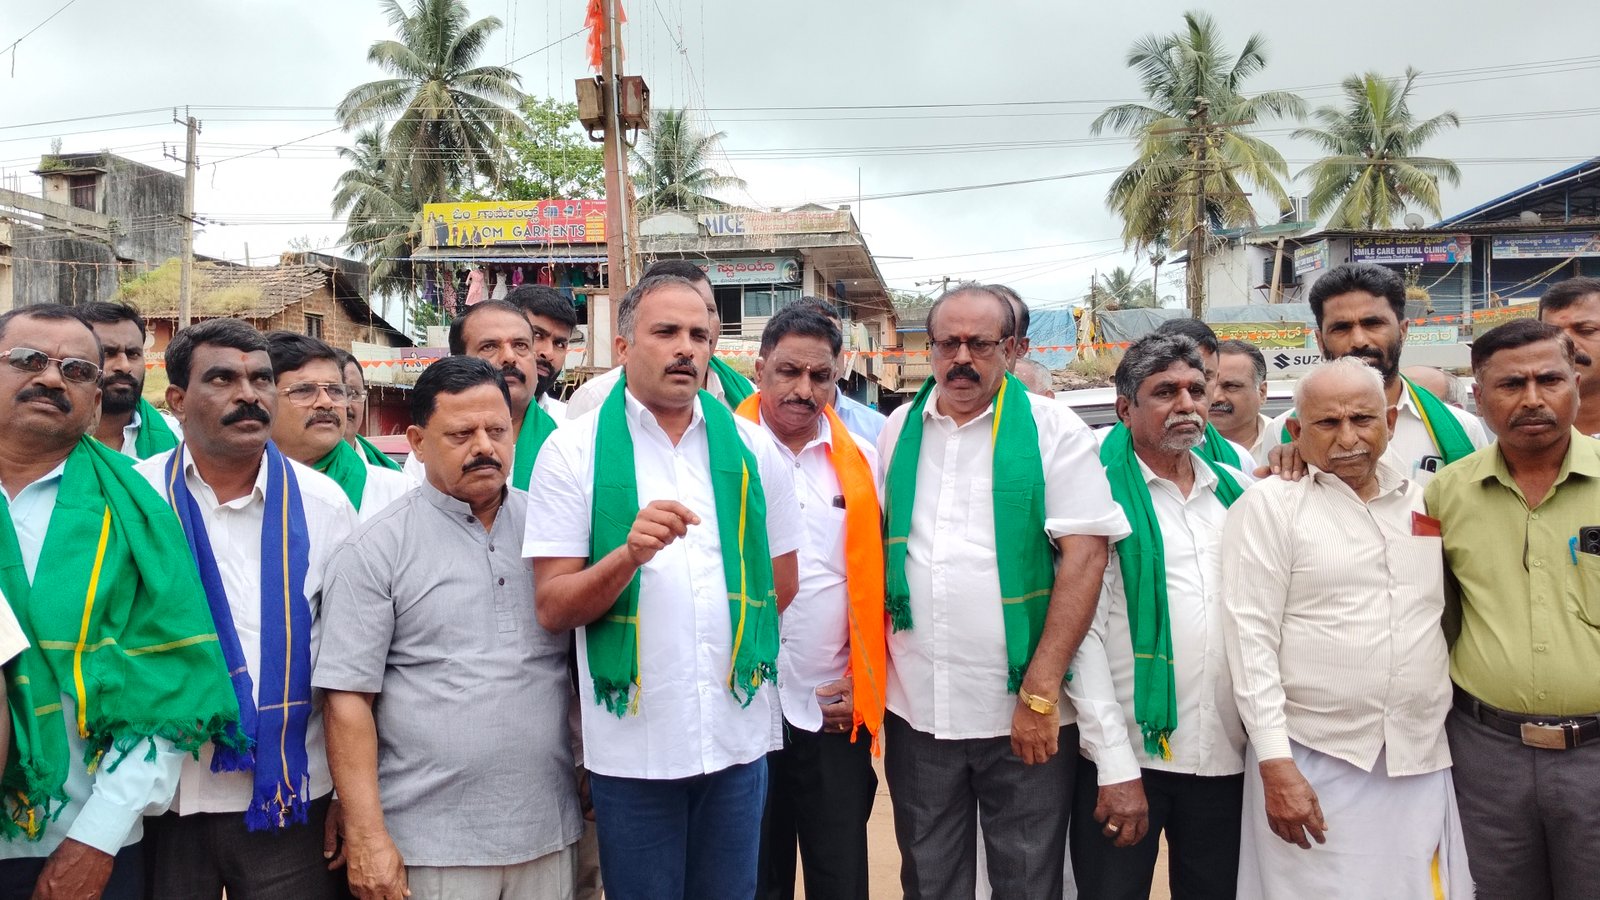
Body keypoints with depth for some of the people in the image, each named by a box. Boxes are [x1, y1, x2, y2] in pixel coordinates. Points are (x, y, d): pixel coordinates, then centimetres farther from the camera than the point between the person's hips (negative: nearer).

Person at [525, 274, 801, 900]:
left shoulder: (752, 447, 4)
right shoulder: (574, 450, -3)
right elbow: (552, 608, -9)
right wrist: (630, 553, -24)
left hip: (738, 734, 3)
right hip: (631, 746, -2)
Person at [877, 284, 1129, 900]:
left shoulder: (1053, 429, -4)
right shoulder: (898, 431, 8)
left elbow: (1085, 555, -11)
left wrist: (1040, 693, -15)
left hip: (1023, 713, -3)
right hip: (915, 709, 3)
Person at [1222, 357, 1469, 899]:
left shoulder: (1426, 501, 10)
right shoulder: (1270, 504, -4)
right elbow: (1250, 637, -10)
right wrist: (1275, 763, -15)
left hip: (1423, 764, 4)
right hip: (1310, 764, -4)